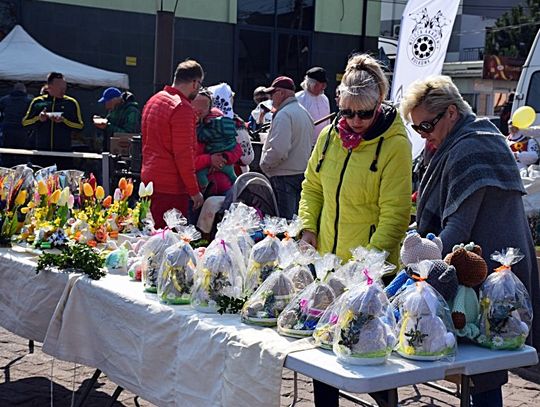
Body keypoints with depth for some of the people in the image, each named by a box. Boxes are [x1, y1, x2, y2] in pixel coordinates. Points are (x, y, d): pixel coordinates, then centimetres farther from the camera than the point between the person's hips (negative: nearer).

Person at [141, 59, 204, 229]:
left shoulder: (153, 101, 13)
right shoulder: (182, 108, -15)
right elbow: (183, 153, -18)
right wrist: (194, 190, -13)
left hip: (148, 178, 9)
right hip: (171, 186, -9)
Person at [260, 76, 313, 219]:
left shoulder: (284, 114, -16)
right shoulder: (304, 112, 15)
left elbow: (278, 150, -25)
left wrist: (265, 164, -9)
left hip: (285, 176, -10)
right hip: (302, 173, 10)